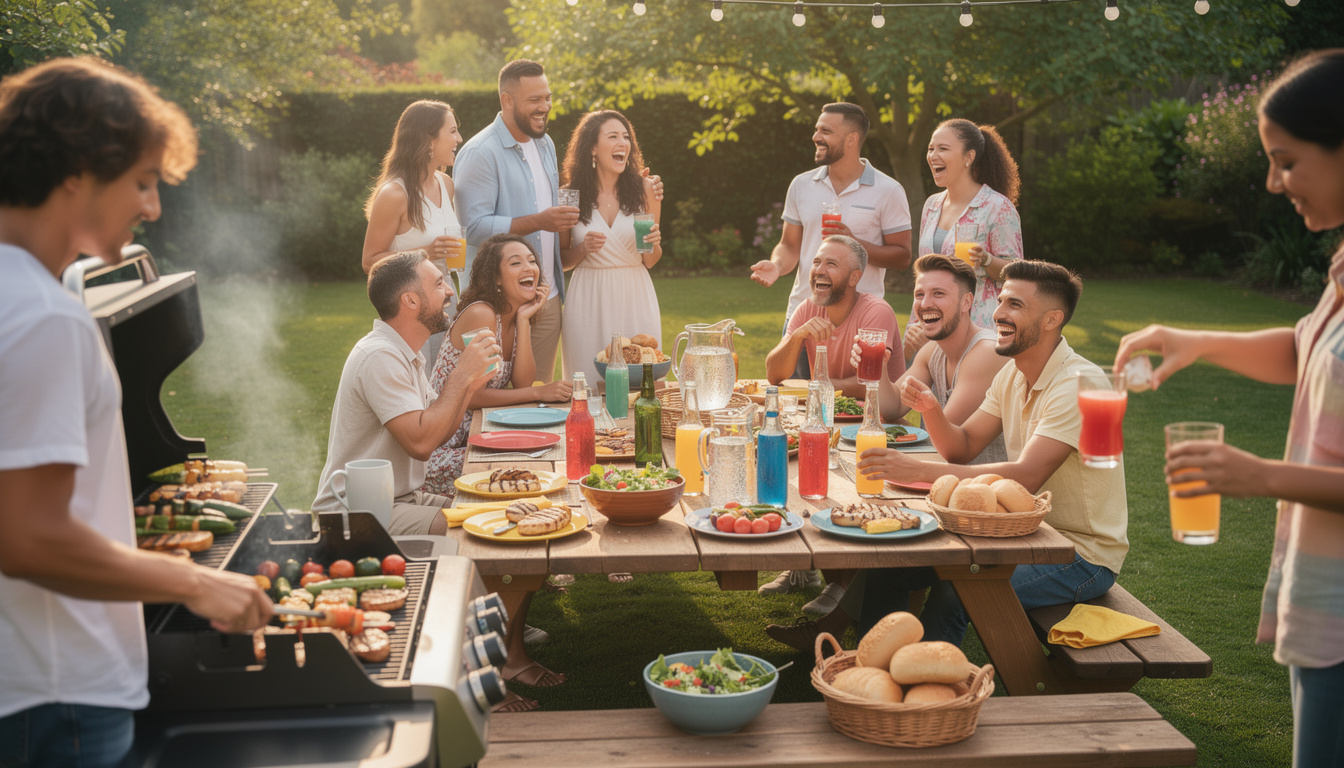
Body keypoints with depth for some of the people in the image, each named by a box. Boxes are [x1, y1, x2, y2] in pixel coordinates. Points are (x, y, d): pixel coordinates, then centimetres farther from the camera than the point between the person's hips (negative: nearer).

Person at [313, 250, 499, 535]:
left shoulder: (403, 353, 14)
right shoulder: (380, 356, -19)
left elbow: (437, 433, 12)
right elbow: (420, 443, -26)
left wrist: (469, 386, -2)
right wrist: (461, 376, -19)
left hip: (401, 498, 10)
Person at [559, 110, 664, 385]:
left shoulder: (644, 189, 3)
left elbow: (650, 261, 9)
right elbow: (561, 260, 7)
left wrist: (654, 244, -12)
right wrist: (583, 249, -12)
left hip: (634, 299, 1)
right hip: (589, 300, -1)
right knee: (589, 386, 1)